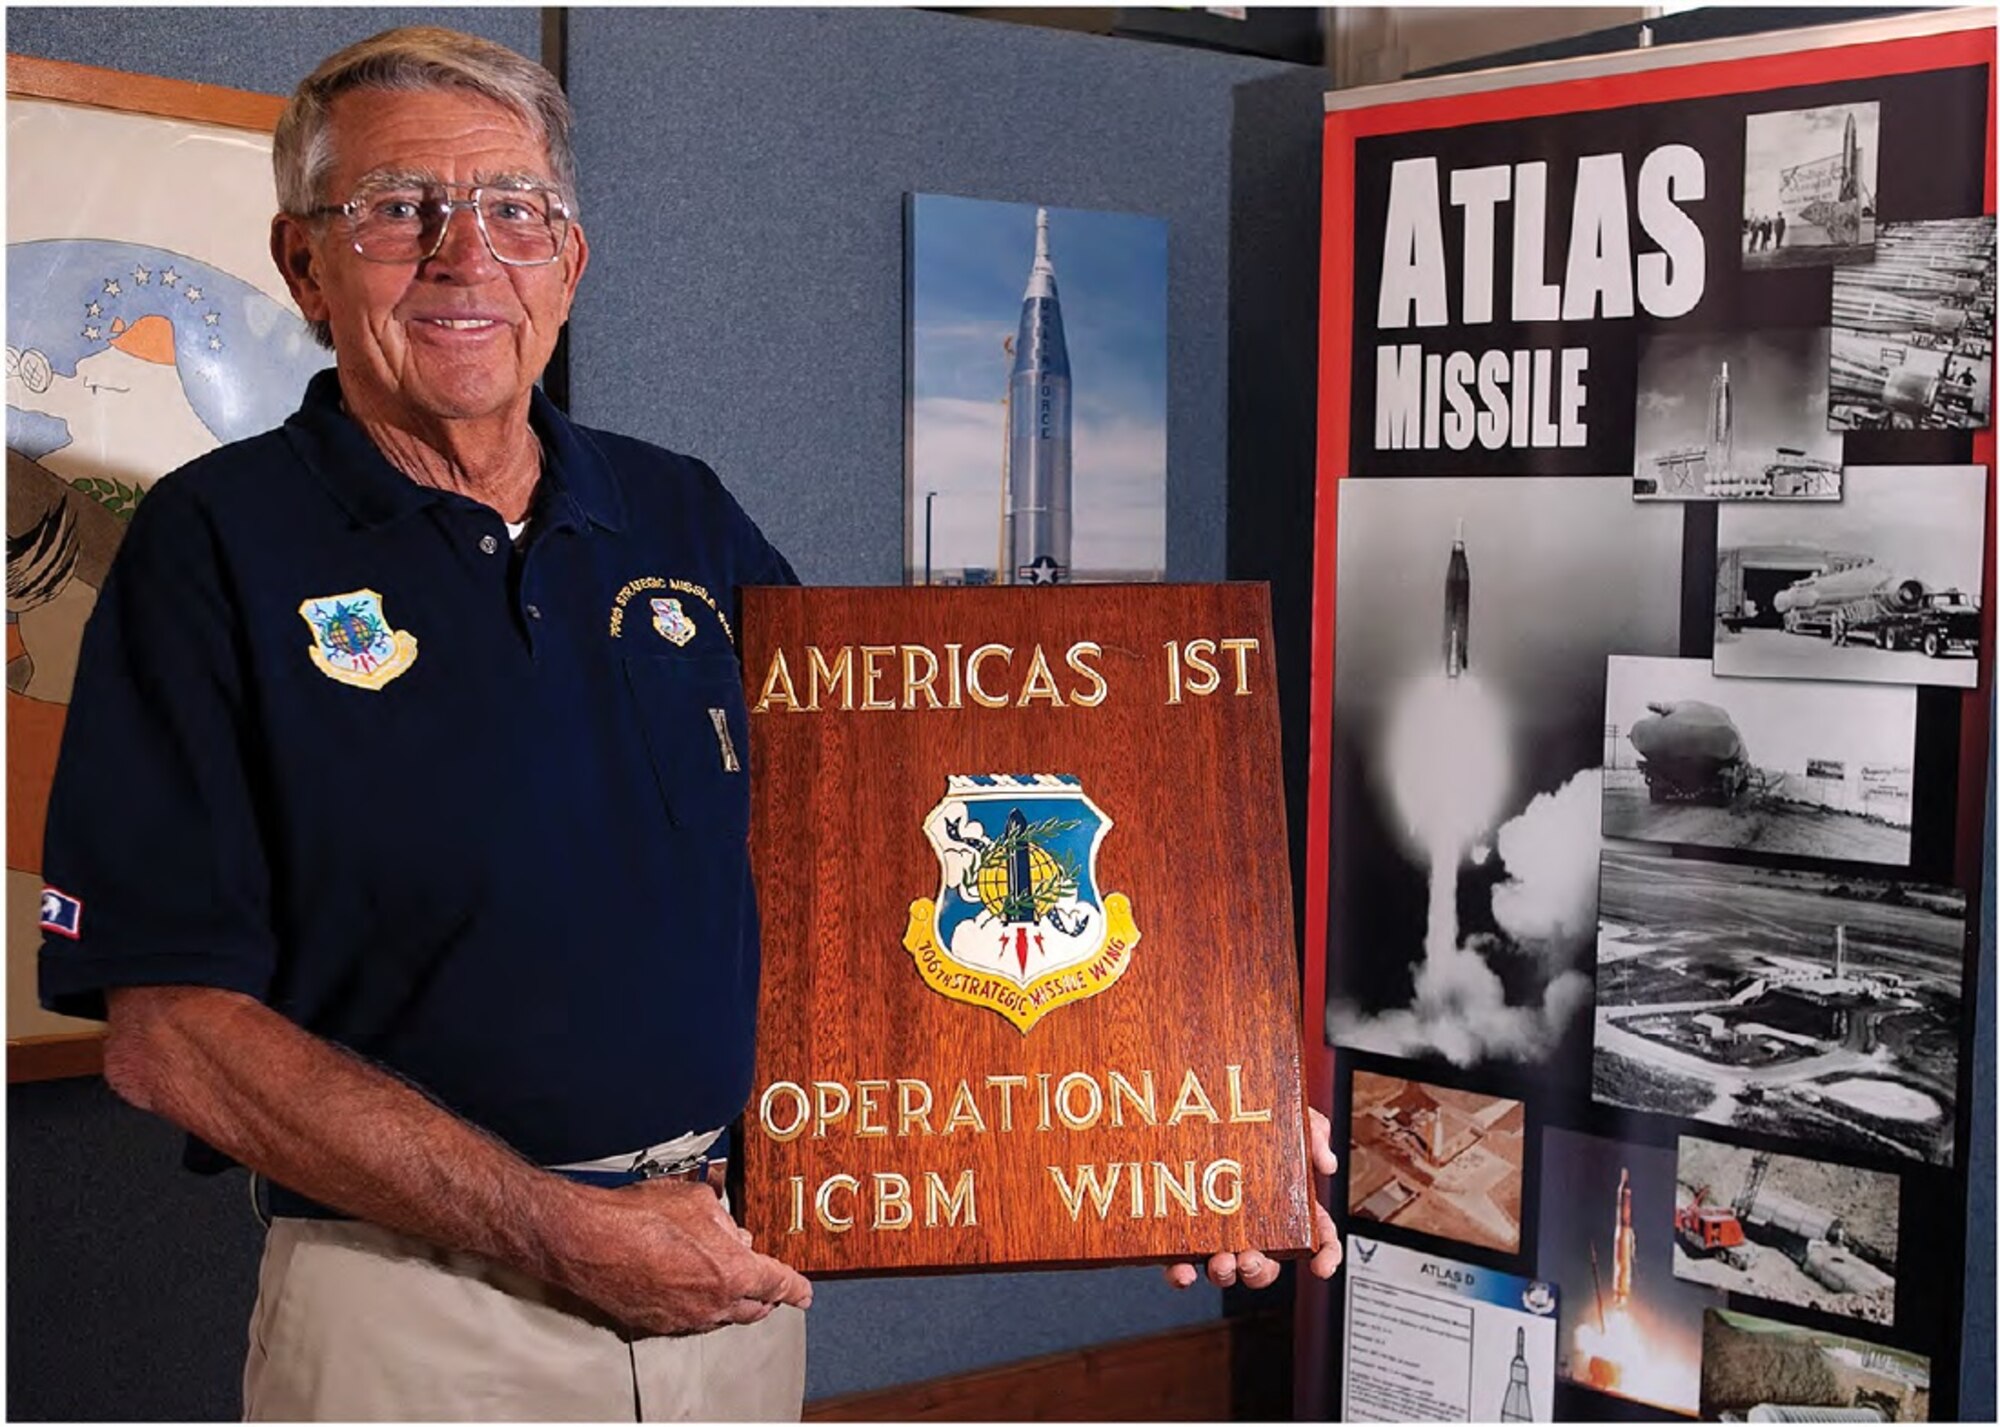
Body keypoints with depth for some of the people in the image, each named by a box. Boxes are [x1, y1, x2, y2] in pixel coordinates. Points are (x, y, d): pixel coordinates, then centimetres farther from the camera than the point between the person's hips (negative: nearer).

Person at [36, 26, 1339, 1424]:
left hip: (740, 1276, 5)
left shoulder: (686, 520, 8)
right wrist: (564, 1235, -17)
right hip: (419, 1303, -4)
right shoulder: (215, 544, -6)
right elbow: (170, 1025, -12)